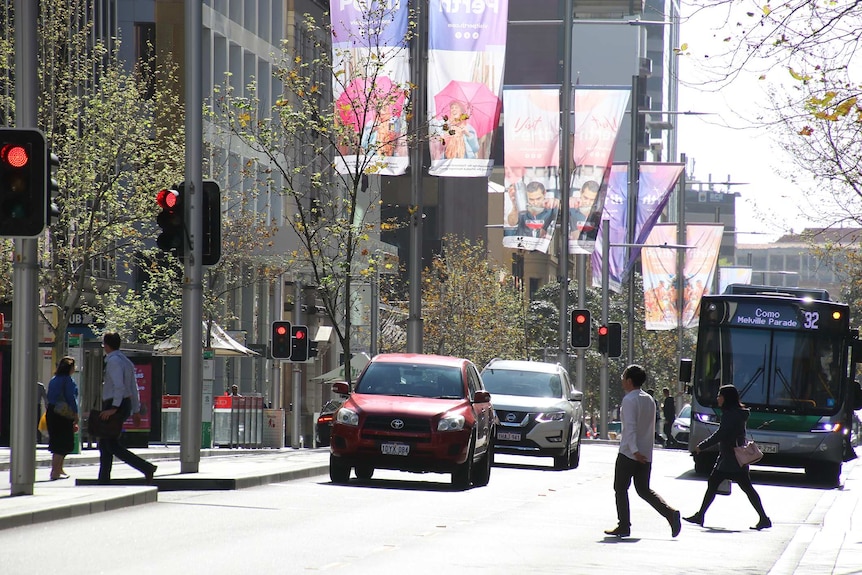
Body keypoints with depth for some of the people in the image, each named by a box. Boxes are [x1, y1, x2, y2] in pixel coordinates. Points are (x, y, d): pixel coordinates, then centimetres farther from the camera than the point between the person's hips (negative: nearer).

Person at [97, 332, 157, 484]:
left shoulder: (114, 361, -13)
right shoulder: (126, 361, 16)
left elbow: (119, 386, -24)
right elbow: (134, 387, 18)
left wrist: (114, 408, -27)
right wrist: (136, 410, 20)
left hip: (114, 405, -10)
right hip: (126, 404, 10)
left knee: (112, 445, -10)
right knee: (105, 444, 13)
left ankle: (146, 468, -18)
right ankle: (104, 481, 13)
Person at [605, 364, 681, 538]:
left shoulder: (629, 400, -12)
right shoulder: (649, 400, 13)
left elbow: (630, 427, -21)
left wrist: (634, 450, -28)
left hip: (629, 453, -7)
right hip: (646, 454, 7)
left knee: (620, 488, 4)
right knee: (643, 490, 10)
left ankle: (624, 526, 3)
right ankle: (670, 513, -8)